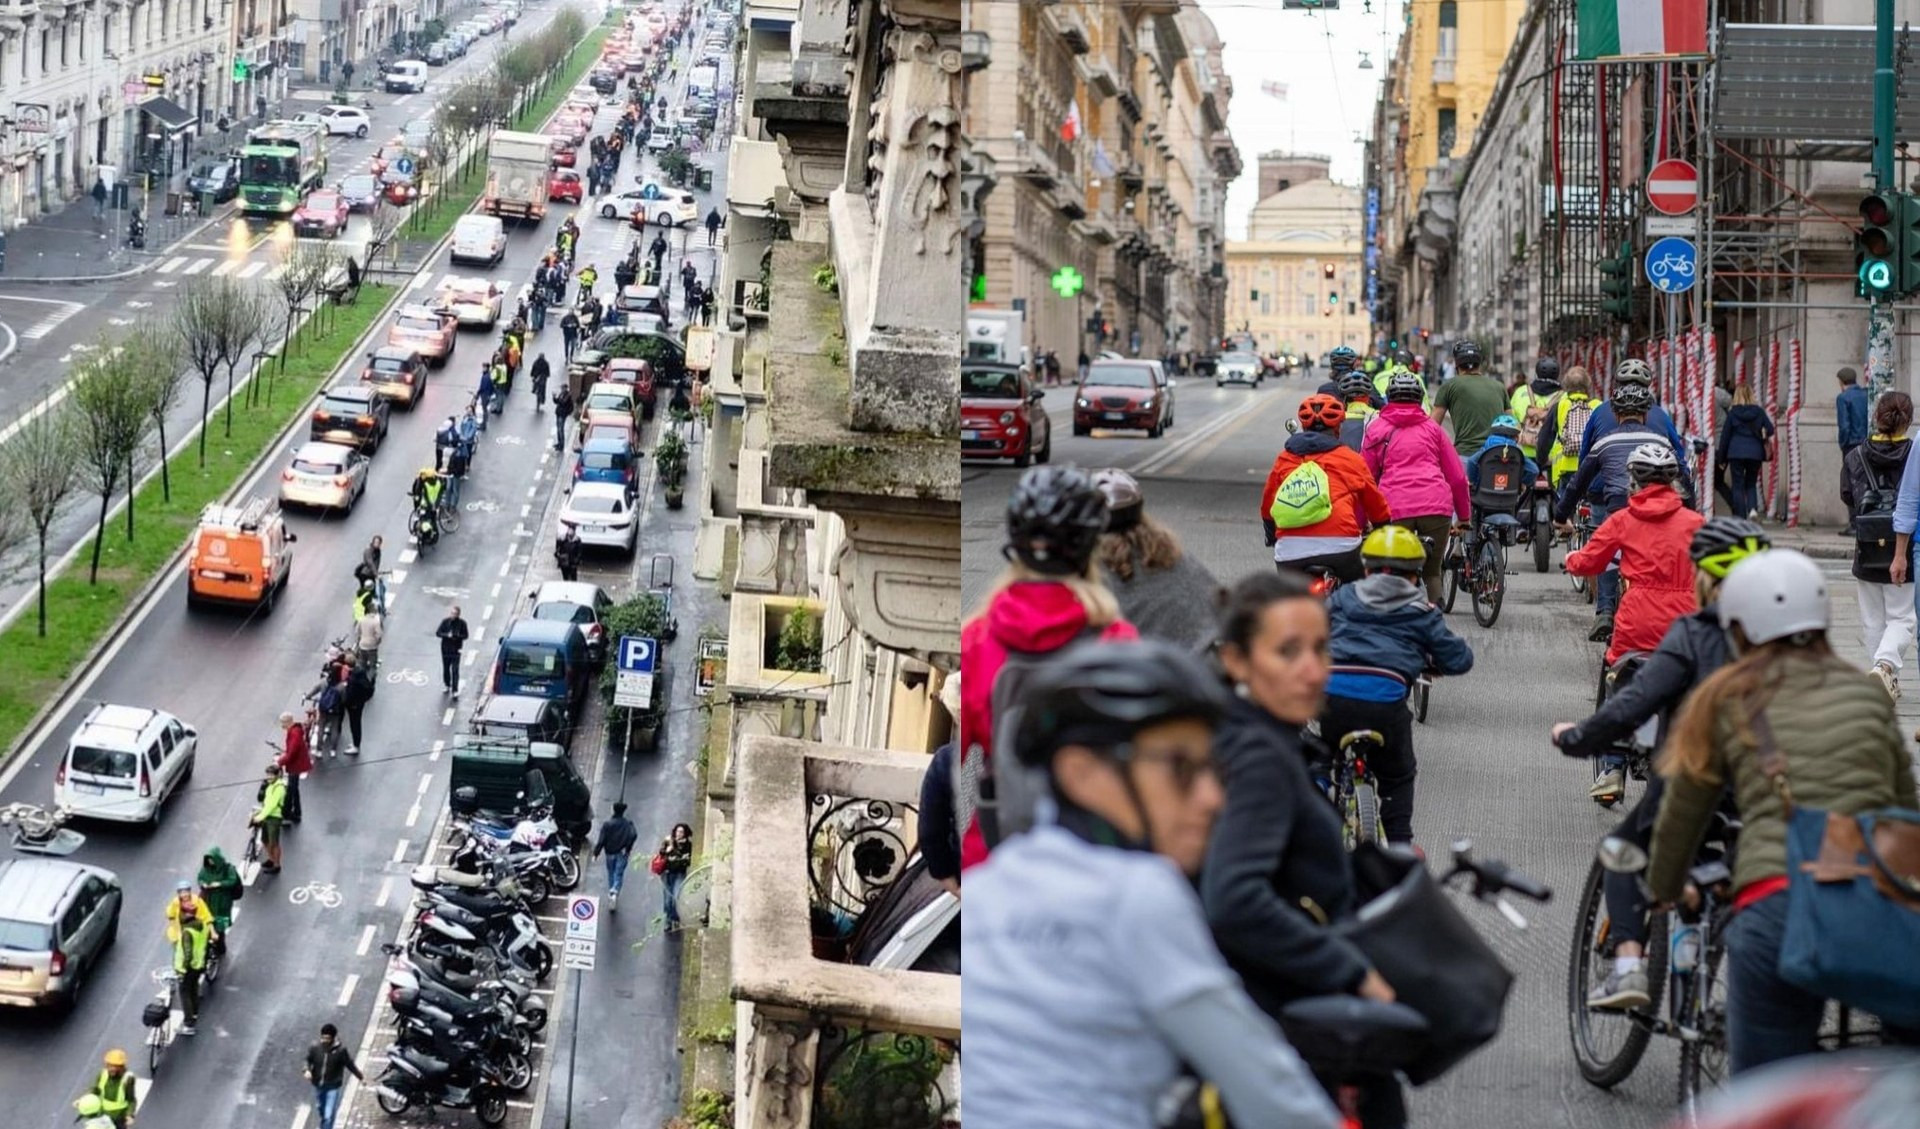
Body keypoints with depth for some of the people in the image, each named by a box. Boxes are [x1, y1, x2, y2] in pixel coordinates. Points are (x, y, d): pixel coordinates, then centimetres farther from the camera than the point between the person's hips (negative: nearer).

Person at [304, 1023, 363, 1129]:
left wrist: (361, 1077, 5)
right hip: (318, 1085, 4)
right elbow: (307, 1061, -2)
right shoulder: (315, 1049, -12)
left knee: (329, 1115, -9)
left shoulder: (340, 1051, -17)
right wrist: (307, 1070, -24)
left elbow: (350, 1064, -4)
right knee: (320, 1110, 25)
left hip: (333, 1087, -4)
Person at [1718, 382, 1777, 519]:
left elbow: (1725, 434, 1)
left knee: (1738, 486, 4)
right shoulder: (1759, 411, 0)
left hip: (1736, 452, -2)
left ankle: (1741, 517, 0)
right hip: (1755, 453, 2)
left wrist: (1722, 456, 8)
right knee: (1751, 484, 18)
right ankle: (1753, 508, -6)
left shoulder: (1732, 412, -3)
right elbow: (1770, 431, -2)